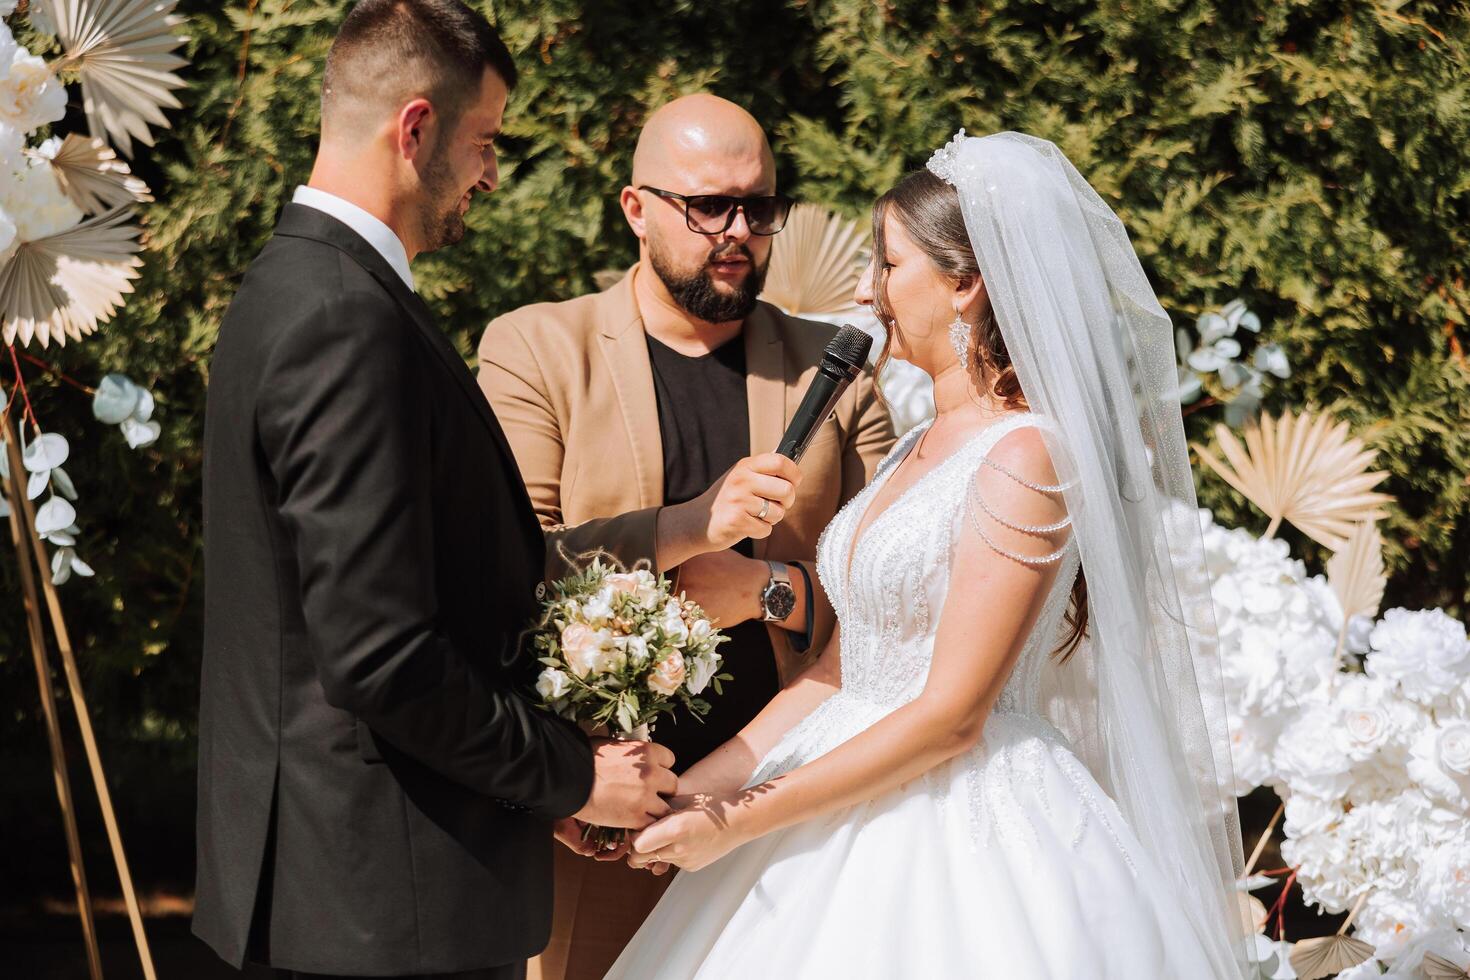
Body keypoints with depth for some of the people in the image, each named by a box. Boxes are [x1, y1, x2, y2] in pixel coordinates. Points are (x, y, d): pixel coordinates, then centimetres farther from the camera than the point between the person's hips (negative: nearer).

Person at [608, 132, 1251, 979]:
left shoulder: (1024, 456, -14)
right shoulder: (918, 452, 13)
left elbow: (950, 715, -18)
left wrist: (741, 823, -15)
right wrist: (696, 787, 2)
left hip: (970, 836, -8)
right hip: (869, 833, 8)